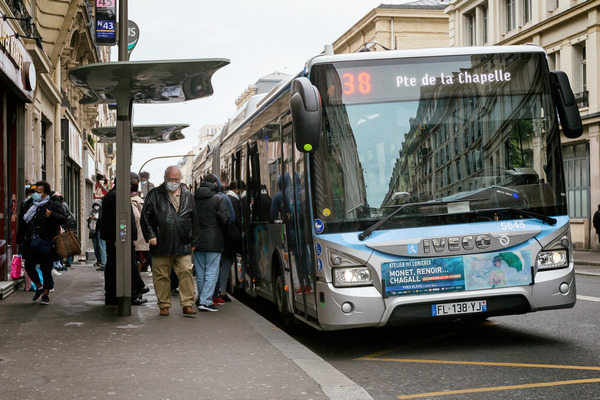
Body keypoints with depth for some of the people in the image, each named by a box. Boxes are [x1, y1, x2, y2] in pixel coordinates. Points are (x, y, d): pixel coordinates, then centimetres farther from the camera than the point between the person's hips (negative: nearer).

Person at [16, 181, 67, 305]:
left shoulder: (54, 205, -4)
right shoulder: (29, 204, 12)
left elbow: (63, 219, -16)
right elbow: (22, 224, 18)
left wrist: (51, 215, -34)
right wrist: (20, 241, 18)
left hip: (46, 243, -5)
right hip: (30, 243, 5)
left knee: (46, 269, 1)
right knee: (28, 266, 6)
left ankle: (46, 293, 15)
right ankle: (39, 286, 30)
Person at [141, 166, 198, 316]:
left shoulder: (188, 196, 12)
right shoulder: (154, 195, 5)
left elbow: (194, 219, 16)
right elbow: (146, 216, 4)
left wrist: (193, 241, 13)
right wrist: (151, 236, -5)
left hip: (183, 245, 1)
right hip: (161, 245, -1)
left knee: (186, 273, -5)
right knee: (161, 276, 4)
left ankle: (187, 304, 2)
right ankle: (164, 305, 14)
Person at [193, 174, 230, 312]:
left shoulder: (193, 198, 5)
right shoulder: (218, 199, -8)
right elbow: (225, 219, -12)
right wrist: (223, 232, 7)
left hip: (197, 241, 5)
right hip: (213, 241, -5)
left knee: (200, 273, 14)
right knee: (211, 272, -2)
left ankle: (202, 298, 24)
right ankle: (205, 301, -8)